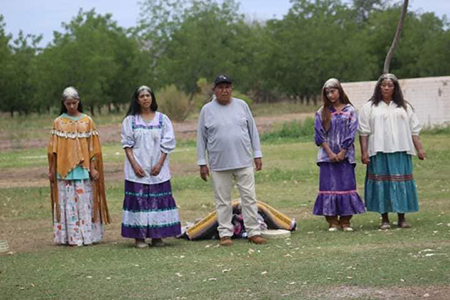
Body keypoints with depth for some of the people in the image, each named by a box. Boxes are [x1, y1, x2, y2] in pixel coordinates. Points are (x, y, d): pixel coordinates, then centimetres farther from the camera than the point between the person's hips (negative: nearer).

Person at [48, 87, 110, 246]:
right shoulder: (58, 122, 5)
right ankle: (71, 237, 1)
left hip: (83, 168, 0)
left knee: (85, 202, -1)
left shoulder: (87, 121, 5)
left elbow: (93, 146, 4)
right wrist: (52, 170, 3)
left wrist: (93, 167, -2)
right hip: (64, 169, 0)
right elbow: (54, 148, 6)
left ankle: (88, 235, 4)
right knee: (68, 203, -2)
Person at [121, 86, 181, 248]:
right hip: (137, 169, -1)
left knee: (158, 200, -1)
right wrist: (134, 165, -10)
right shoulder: (130, 120, 4)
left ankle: (157, 236, 7)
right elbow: (127, 144, 2)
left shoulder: (162, 119, 5)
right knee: (138, 199, -3)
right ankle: (139, 236, 1)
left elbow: (167, 144, 2)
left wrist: (159, 164, -8)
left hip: (158, 169, 1)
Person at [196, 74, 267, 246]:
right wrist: (202, 163, 2)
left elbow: (253, 131, 10)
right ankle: (225, 234, 11)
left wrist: (257, 154, 7)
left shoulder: (242, 106, 6)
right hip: (219, 165, -1)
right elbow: (201, 138, 5)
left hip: (244, 162, 1)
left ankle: (254, 232, 6)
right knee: (223, 201, 4)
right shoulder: (207, 110, 2)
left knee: (249, 198, 0)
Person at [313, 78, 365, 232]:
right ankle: (332, 221, 2)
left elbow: (351, 133, -2)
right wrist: (330, 153, -8)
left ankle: (345, 221, 3)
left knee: (346, 185, -2)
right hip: (328, 155, 1)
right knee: (329, 186, -2)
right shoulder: (322, 113, 6)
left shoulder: (350, 111, 3)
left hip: (345, 155, -1)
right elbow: (319, 135, 1)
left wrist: (342, 153, -10)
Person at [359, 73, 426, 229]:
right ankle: (384, 218, 5)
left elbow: (414, 130, 12)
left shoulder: (404, 107, 14)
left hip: (400, 152, 2)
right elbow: (364, 132, 2)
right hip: (379, 152, -2)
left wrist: (419, 149, 3)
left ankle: (402, 218, 8)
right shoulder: (369, 107, 7)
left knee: (401, 182, 0)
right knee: (382, 182, -2)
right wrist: (364, 152, -6)